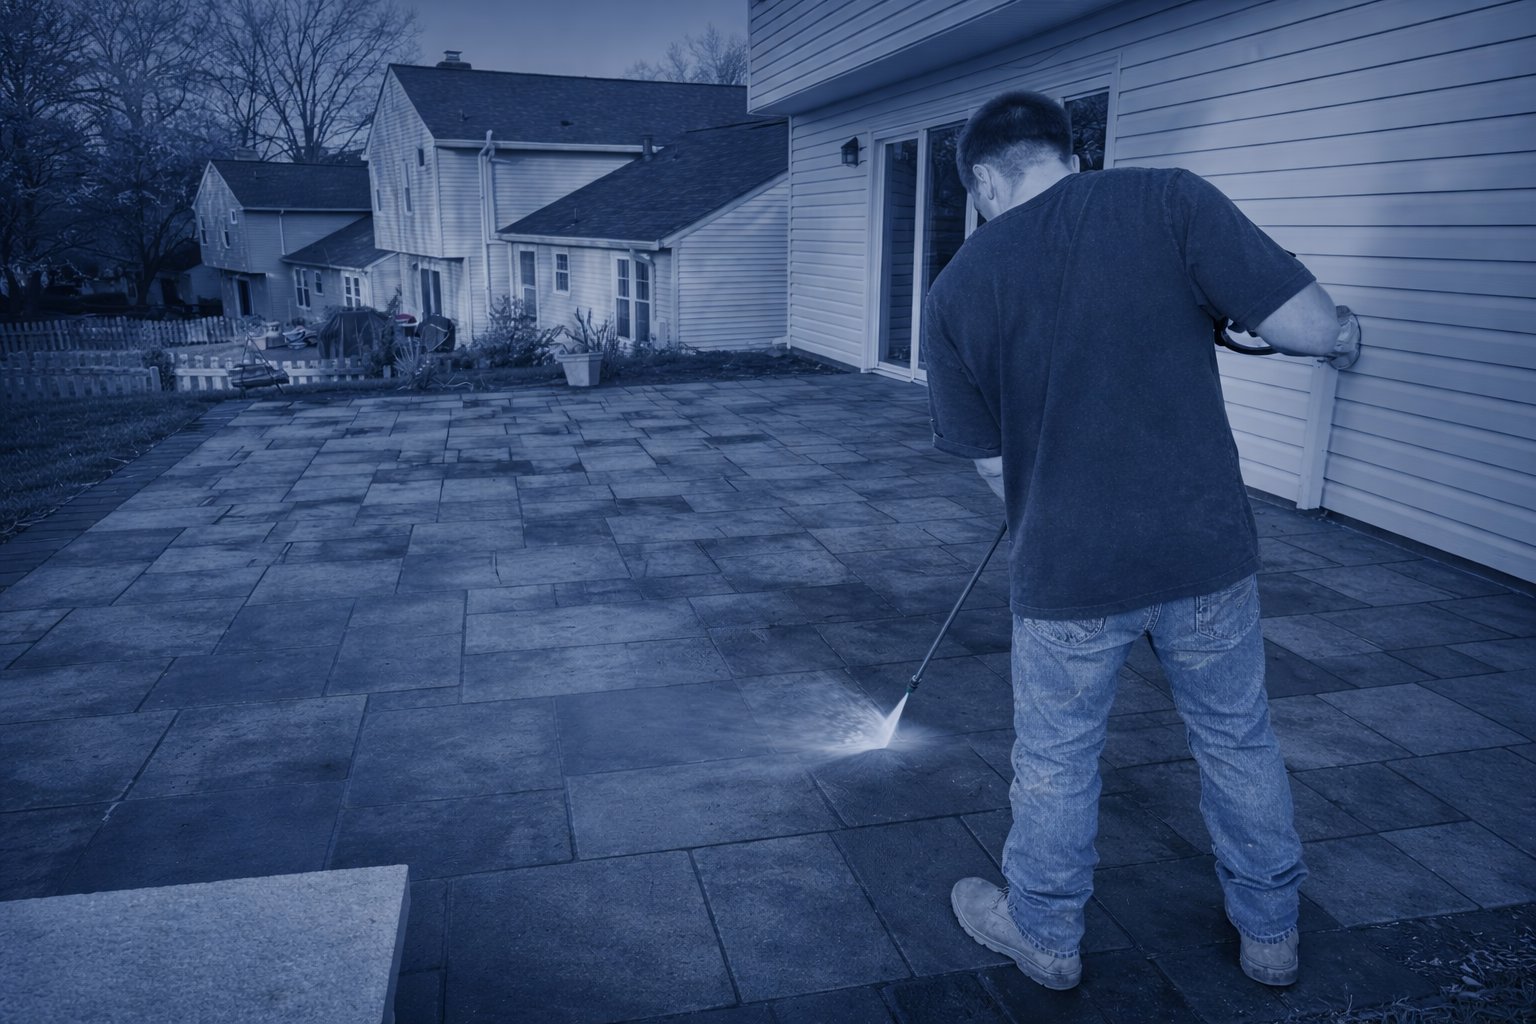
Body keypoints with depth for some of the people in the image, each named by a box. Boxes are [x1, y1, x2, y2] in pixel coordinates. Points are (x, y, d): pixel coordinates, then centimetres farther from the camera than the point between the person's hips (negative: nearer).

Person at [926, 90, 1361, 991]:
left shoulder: (958, 290, -3)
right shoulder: (1170, 199, -8)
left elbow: (996, 465, 2)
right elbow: (1309, 326, -13)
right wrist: (1345, 332, 10)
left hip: (1065, 572, 0)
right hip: (1208, 550, 1)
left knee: (1056, 762, 19)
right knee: (1241, 743, 22)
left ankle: (1045, 934, 40)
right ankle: (1272, 933, 42)